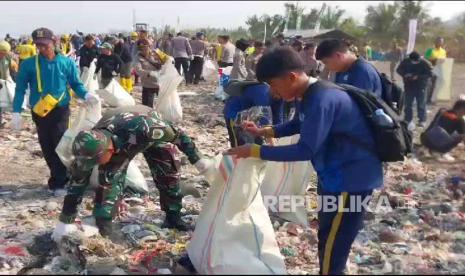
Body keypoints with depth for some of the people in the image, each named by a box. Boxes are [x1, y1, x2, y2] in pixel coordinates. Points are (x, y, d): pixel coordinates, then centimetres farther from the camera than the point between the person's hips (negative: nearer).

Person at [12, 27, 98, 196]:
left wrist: (86, 95, -14)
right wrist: (16, 112, -4)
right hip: (39, 112, 2)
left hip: (61, 110, -2)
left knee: (59, 145, -9)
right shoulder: (28, 64, -2)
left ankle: (58, 183, -3)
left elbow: (76, 84, 5)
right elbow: (20, 89, 2)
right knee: (47, 148, 9)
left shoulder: (67, 62, -3)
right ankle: (61, 176, 24)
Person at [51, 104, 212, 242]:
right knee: (109, 177, -19)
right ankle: (103, 224, -7)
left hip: (153, 135, -1)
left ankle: (173, 217, 16)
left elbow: (177, 135, -32)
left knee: (169, 174, -3)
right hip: (117, 143, 2)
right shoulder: (92, 146, -36)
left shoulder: (142, 128, -49)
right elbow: (77, 182, -22)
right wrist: (65, 221, -18)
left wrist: (197, 160, -19)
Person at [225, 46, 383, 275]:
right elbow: (299, 125, 21)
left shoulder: (321, 100, -28)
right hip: (337, 174, 10)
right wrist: (263, 132, 9)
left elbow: (305, 150, -29)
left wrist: (255, 151, -23)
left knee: (332, 245, 2)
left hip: (352, 178, -10)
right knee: (328, 235, 23)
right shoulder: (312, 95, 3)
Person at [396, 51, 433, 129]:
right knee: (408, 104, 6)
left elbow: (430, 73, -12)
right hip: (409, 86, 3)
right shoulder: (405, 62, -4)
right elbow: (399, 70, 5)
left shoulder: (425, 63, -11)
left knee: (421, 104, 1)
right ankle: (408, 120, 16)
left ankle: (422, 120, 10)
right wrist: (405, 74, -16)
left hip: (421, 87, -3)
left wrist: (418, 77, -23)